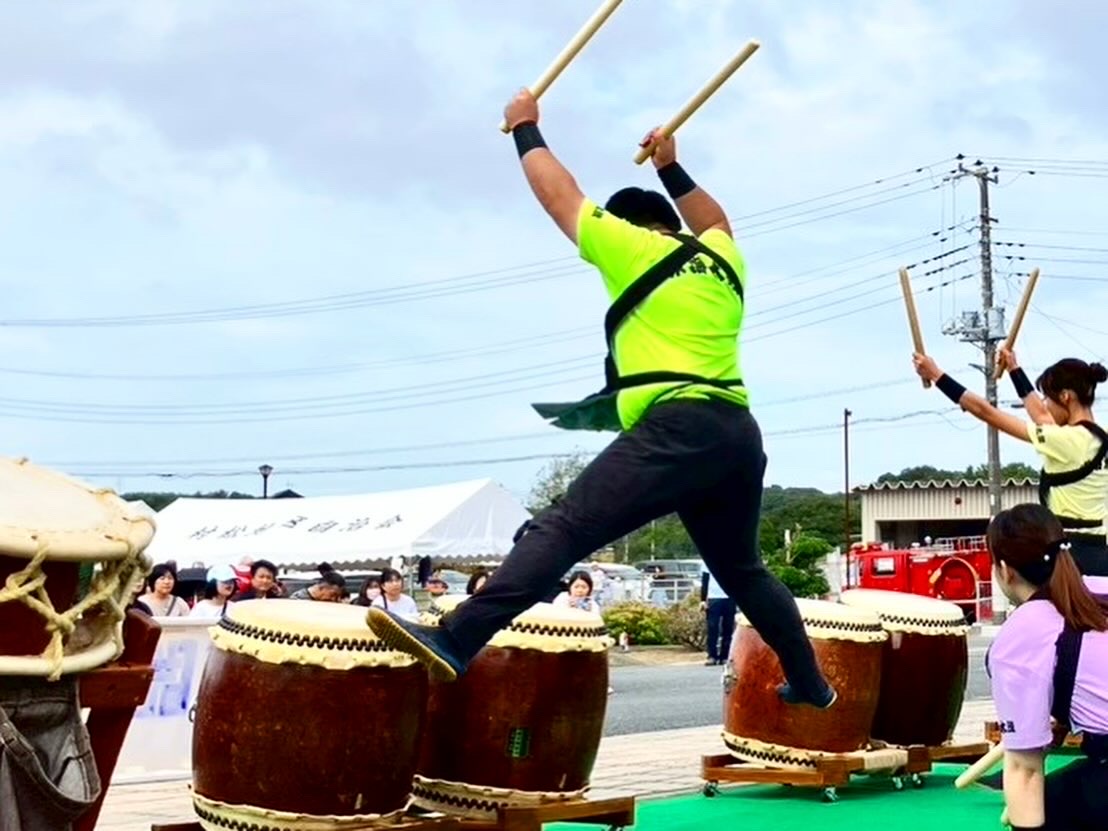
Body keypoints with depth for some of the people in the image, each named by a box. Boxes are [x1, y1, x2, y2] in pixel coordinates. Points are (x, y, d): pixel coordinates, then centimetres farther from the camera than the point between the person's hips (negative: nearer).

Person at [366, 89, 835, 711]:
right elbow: (715, 223, 48)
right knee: (743, 570, 26)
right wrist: (672, 170, 49)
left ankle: (455, 641, -32)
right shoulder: (723, 260, 23)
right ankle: (811, 682, 32)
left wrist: (526, 128, 32)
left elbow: (560, 194, 18)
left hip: (679, 430, -7)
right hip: (739, 434, 7)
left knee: (562, 529, -19)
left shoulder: (633, 247, 8)